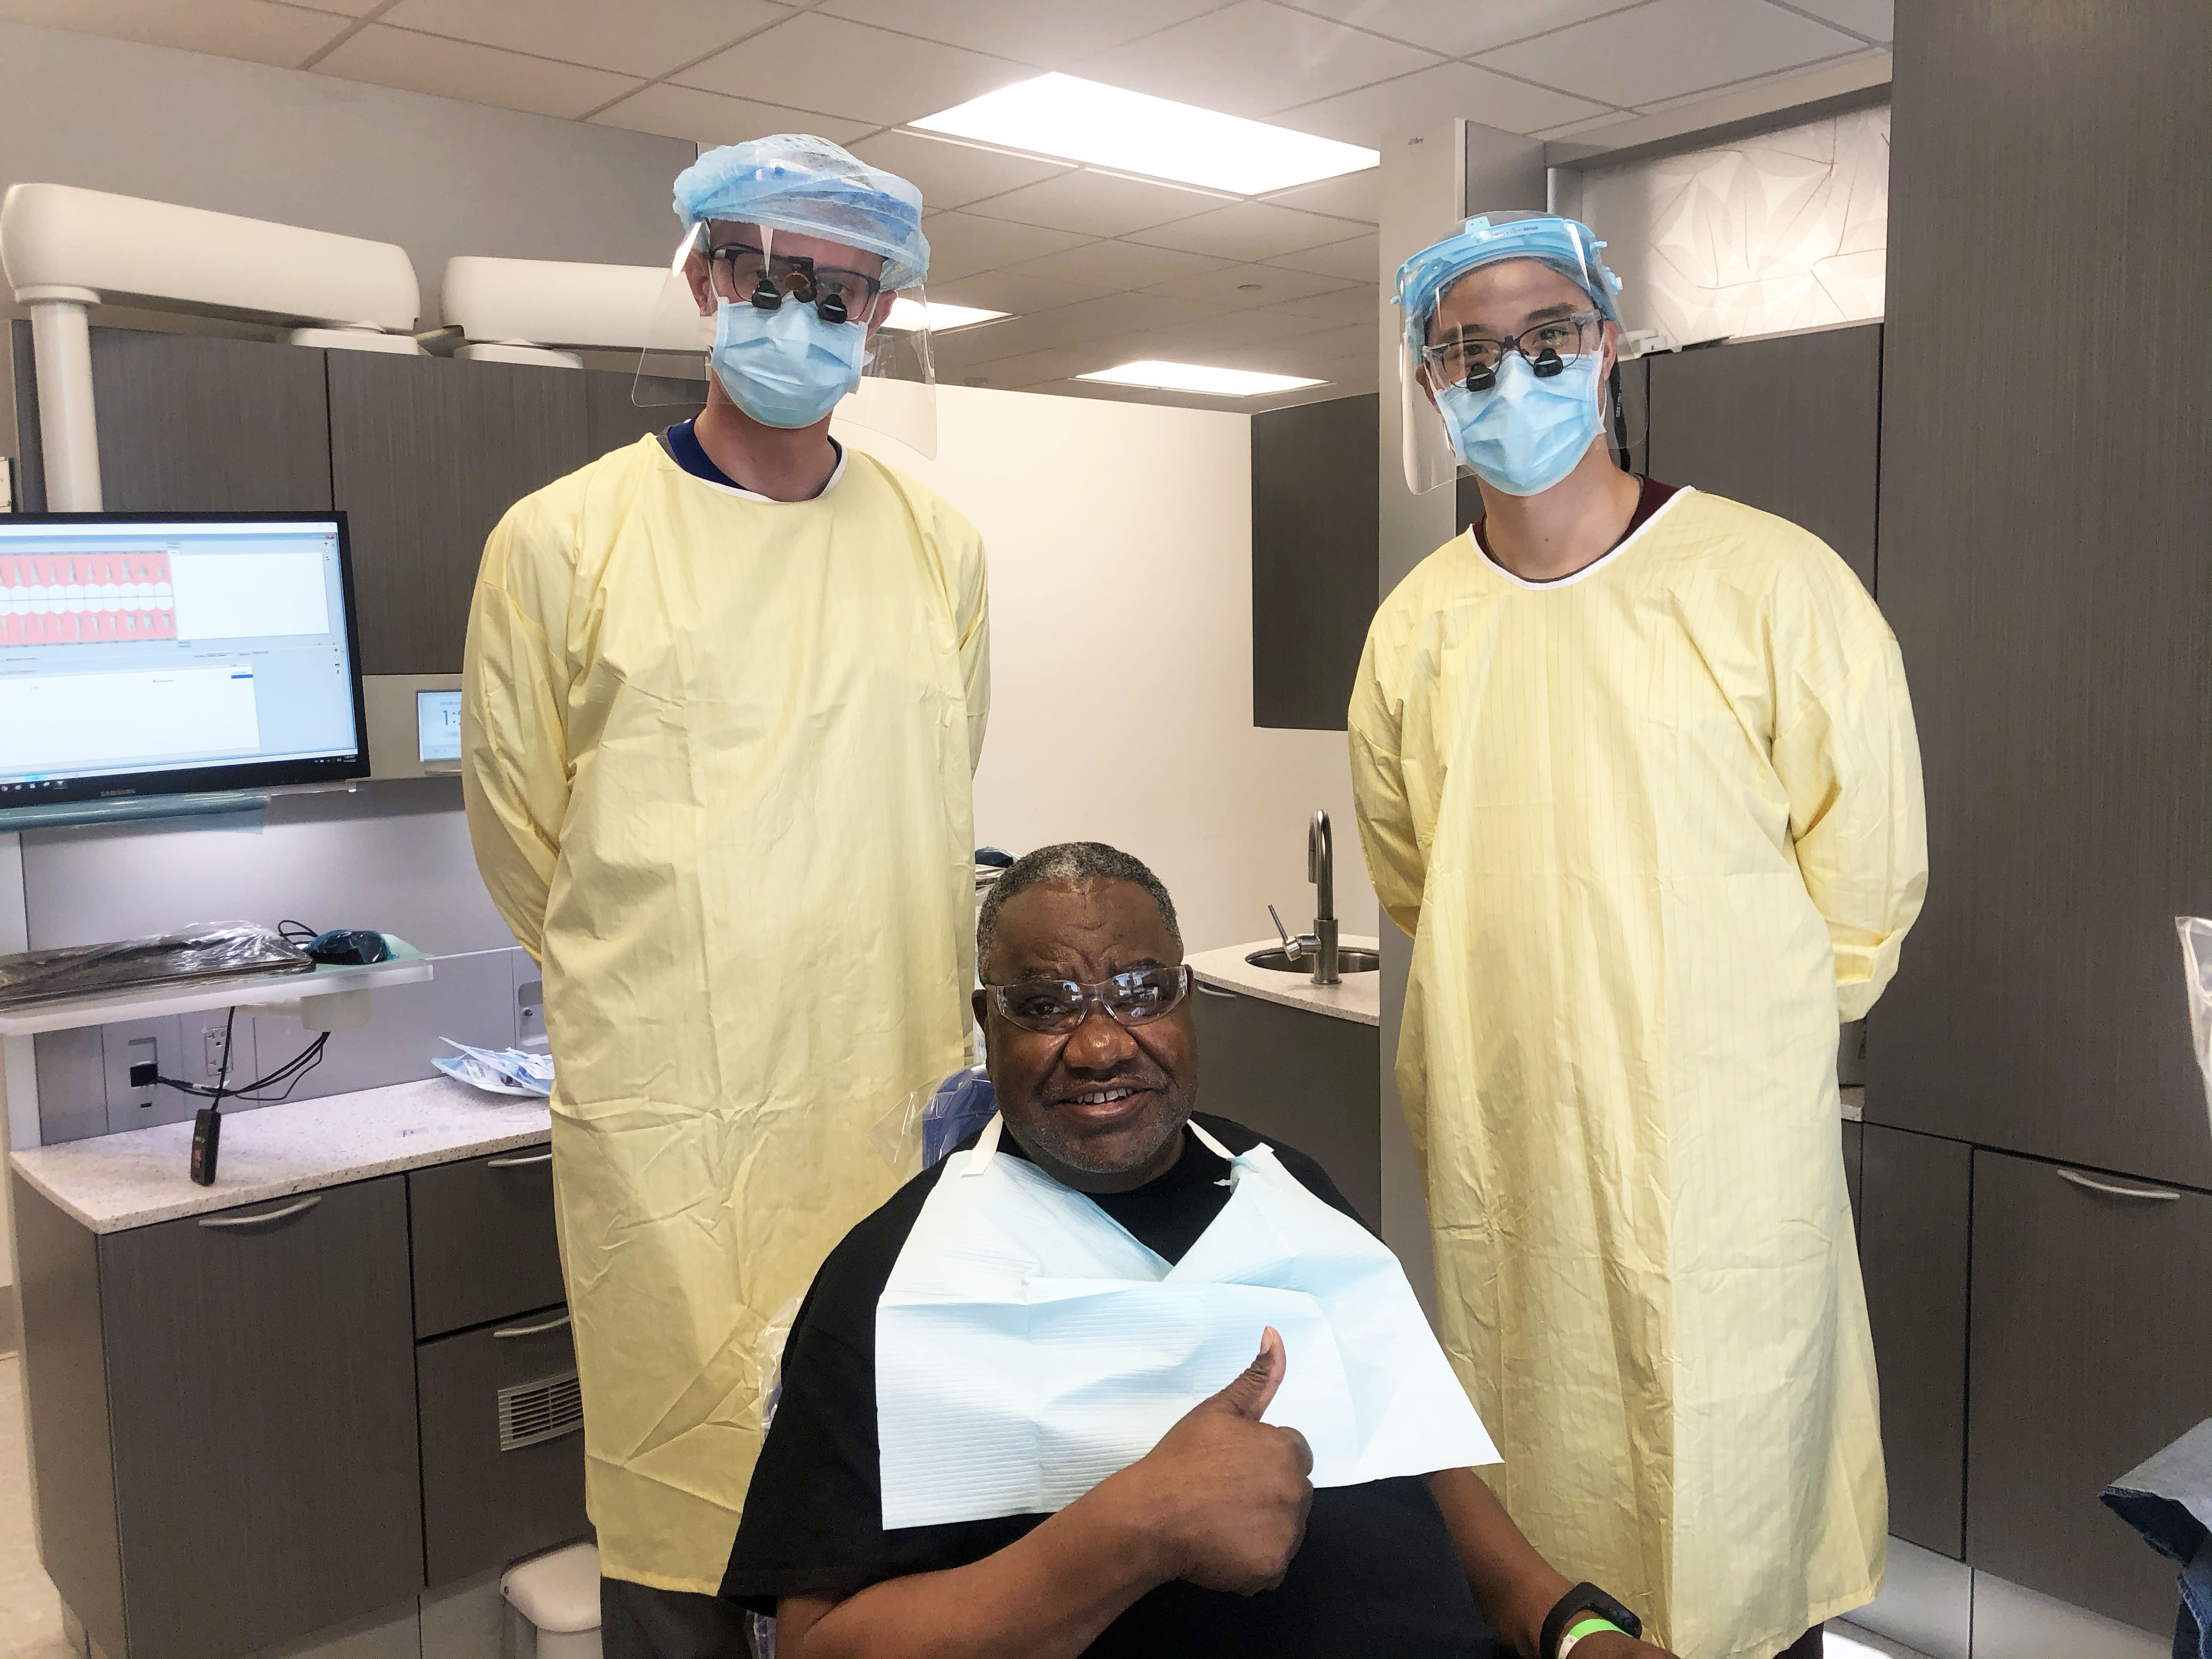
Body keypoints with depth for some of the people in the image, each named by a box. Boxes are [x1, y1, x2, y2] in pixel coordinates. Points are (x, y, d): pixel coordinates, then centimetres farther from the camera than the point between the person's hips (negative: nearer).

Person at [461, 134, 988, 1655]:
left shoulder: (942, 548, 7)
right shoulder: (564, 539, -2)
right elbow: (525, 846, 6)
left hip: (901, 1109, 3)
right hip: (670, 1131, -2)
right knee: (685, 1523, 7)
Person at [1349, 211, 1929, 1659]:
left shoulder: (1774, 585, -9)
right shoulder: (1416, 629, 3)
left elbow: (1863, 888, -2)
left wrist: (1740, 1031, 6)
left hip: (1723, 1172, -3)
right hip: (1500, 1174, 4)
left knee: (1744, 1543, 9)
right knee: (1531, 1541, 17)